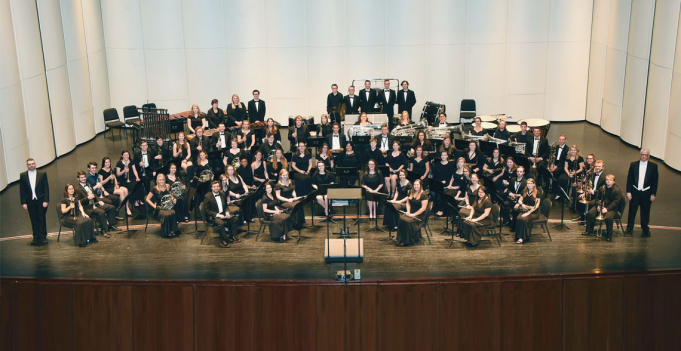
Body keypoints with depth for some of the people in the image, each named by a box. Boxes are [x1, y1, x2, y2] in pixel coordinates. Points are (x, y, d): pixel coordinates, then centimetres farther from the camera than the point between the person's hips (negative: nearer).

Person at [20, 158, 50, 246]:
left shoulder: (42, 174, -1)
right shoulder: (23, 175, 3)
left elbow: (46, 188, -2)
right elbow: (22, 190, 3)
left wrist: (46, 201, -9)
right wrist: (23, 202, -3)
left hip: (41, 201, -1)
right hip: (30, 201, 1)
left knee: (42, 219, 3)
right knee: (34, 220, 5)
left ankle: (43, 237, 11)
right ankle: (36, 237, 11)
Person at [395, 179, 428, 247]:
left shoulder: (424, 195, -10)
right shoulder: (411, 193, 12)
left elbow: (423, 208, -15)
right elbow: (408, 203, 19)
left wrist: (414, 214, -19)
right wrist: (408, 211, 0)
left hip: (420, 215, -6)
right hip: (411, 213, 6)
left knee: (407, 221, -31)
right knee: (400, 219, -23)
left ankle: (407, 241, -19)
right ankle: (400, 239, -20)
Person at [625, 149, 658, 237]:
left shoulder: (653, 166, 2)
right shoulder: (633, 165, 5)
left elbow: (655, 181, 2)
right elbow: (629, 179, 4)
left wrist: (653, 194, -2)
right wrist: (628, 192, -2)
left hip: (646, 193, -1)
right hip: (635, 192, 1)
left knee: (645, 212, 5)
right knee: (632, 211, 5)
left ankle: (645, 229, 18)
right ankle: (629, 228, 15)